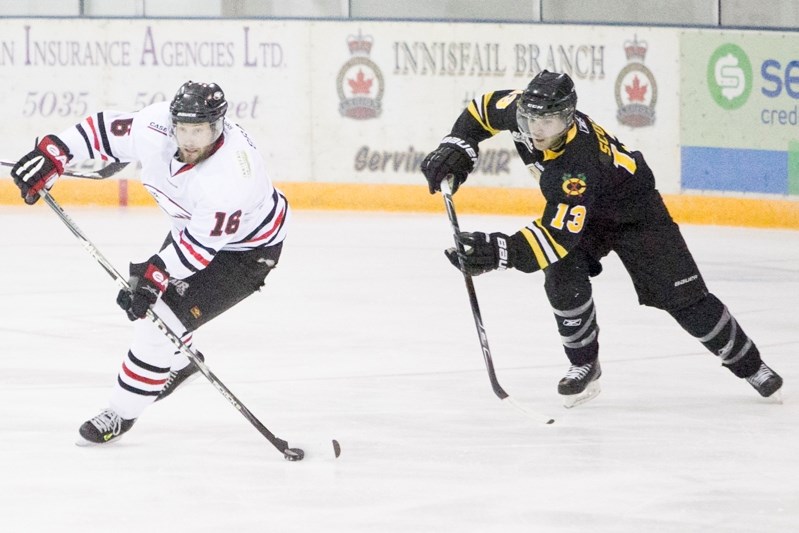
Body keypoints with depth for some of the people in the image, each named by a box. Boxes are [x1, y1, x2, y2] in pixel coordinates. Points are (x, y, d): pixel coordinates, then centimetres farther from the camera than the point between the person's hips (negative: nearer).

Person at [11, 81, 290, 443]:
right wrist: (52, 154, -16)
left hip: (244, 248, -8)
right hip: (193, 225, 8)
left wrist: (153, 277, -36)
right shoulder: (155, 128, -24)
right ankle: (179, 364, 49)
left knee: (162, 318, -15)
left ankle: (122, 413, 2)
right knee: (140, 298, 19)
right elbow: (104, 130, -9)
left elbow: (202, 244, -34)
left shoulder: (230, 175, -41)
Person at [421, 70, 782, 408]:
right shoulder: (522, 111, -27)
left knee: (683, 297, -4)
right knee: (563, 279, -21)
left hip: (632, 210, -6)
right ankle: (584, 367, 0)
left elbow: (559, 235, -50)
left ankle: (748, 364, 15)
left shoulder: (579, 163, -46)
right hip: (578, 205, 6)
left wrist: (502, 252, -60)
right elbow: (484, 108, -4)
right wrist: (457, 148, -17)